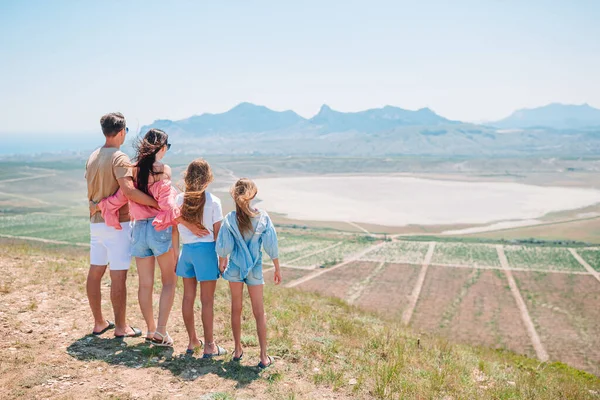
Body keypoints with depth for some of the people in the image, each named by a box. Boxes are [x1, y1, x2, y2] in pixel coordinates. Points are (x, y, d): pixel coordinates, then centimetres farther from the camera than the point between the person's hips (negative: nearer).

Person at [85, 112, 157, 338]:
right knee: (118, 276, -1)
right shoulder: (119, 158, -17)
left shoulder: (93, 157, 10)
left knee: (95, 272, 12)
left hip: (96, 222, 8)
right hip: (117, 224, -8)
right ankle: (121, 327, 8)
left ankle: (99, 323, 24)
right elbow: (128, 190, -29)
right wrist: (155, 202, -24)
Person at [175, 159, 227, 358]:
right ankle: (209, 345, 13)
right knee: (207, 300, 4)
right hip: (206, 250, -4)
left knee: (188, 297, 14)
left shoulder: (179, 199, 0)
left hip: (187, 250, 4)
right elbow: (217, 233, -8)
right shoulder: (213, 201, -10)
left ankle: (192, 341, 27)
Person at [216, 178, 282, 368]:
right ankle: (264, 357, 8)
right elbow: (271, 245, -8)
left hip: (235, 267, 1)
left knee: (236, 309, 16)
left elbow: (223, 245, -5)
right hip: (255, 268, 0)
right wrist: (277, 268, 2)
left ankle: (238, 350, 26)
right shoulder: (263, 217, -11)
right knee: (259, 312, 7)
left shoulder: (230, 219, -10)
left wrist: (221, 263, 14)